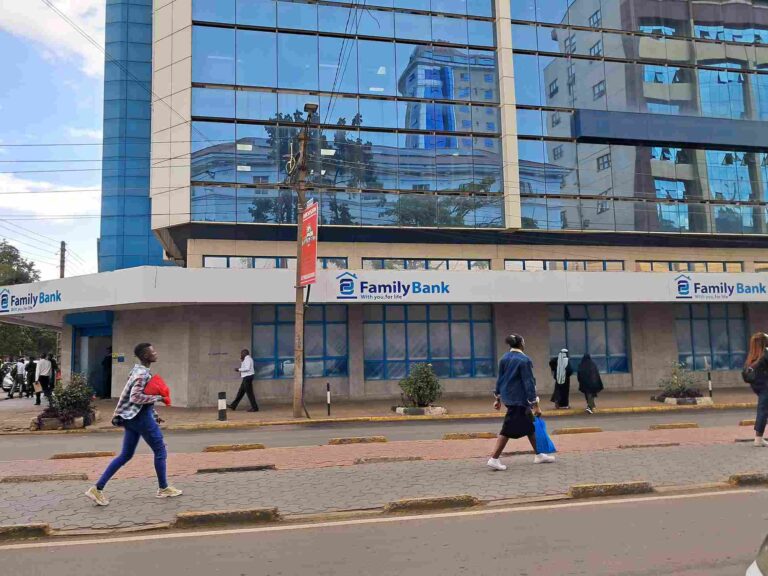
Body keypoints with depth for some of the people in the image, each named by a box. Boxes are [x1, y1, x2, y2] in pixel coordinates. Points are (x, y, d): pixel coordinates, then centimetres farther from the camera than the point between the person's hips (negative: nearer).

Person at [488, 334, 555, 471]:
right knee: (509, 429, -3)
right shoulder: (523, 360, -16)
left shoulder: (504, 358, 6)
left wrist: (498, 398, 19)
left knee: (529, 425, 18)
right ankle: (494, 459, -1)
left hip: (507, 396, 8)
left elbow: (500, 379, 11)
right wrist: (535, 404, -14)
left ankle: (538, 455, 26)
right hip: (518, 399, -8)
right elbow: (529, 383, -16)